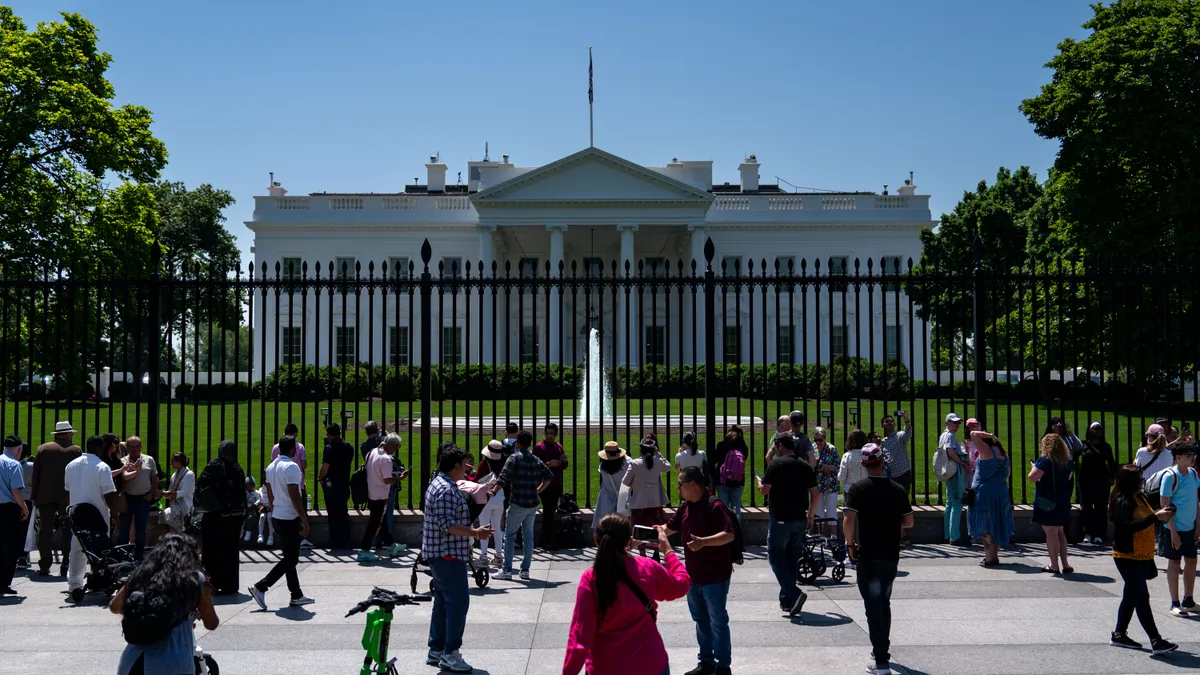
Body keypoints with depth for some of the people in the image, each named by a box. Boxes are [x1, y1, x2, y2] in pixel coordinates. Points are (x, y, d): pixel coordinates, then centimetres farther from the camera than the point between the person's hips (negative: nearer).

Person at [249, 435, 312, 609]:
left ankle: (297, 596, 17)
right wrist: (304, 520, -19)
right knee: (290, 560, -2)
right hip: (290, 518, -9)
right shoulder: (291, 467, -17)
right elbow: (295, 496, -21)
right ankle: (260, 587, -5)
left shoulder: (271, 467, 10)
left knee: (290, 558, 13)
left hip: (277, 517, 9)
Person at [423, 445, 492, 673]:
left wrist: (470, 537, 26)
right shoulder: (446, 490, -19)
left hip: (442, 554, 11)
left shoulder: (439, 484, 15)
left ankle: (436, 651, 21)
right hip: (448, 554, -11)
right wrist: (475, 533, -23)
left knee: (442, 602, 14)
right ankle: (450, 654, -4)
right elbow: (446, 524, -26)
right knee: (458, 602, -8)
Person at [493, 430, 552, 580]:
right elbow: (549, 477, 15)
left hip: (517, 503, -5)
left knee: (510, 535, 2)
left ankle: (507, 570, -1)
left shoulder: (514, 458, -8)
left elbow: (503, 478, -19)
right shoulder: (536, 461, 10)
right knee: (528, 536, 10)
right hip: (533, 504, 5)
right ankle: (525, 570, 11)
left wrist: (493, 492, -21)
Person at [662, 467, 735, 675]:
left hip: (715, 576, -8)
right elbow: (669, 528, 18)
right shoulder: (685, 507, 7)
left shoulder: (714, 505, -17)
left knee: (717, 622, 1)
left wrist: (704, 541, -35)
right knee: (701, 620, 16)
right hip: (693, 574, 8)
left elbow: (729, 535, -23)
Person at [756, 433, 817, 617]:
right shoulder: (805, 466, 8)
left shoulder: (776, 464, -10)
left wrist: (759, 481, 9)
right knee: (792, 559, 14)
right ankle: (786, 600, 19)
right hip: (800, 519, 6)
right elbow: (814, 495, 9)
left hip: (780, 519, -6)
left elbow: (764, 490, -12)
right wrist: (810, 516, 20)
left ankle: (794, 594, -16)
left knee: (775, 556, 0)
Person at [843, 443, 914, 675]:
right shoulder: (898, 490, 0)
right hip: (891, 555, 4)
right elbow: (908, 522, 6)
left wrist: (850, 543, -5)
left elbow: (849, 522, -19)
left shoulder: (857, 489, -10)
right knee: (884, 603, 20)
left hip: (867, 556, -4)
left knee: (874, 607, -1)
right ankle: (882, 650, 33)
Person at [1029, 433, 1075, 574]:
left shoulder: (1045, 460, -14)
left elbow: (1032, 477, -18)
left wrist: (1034, 467, 1)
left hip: (1046, 501, -7)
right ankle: (1065, 564, 17)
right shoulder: (1067, 461, 8)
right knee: (1059, 532, 17)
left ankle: (1054, 565, 0)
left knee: (1050, 533, -3)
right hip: (1062, 501, 7)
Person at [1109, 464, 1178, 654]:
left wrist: (1161, 515, 4)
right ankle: (1156, 642, -7)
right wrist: (1156, 517, -30)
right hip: (1128, 557, -9)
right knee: (1142, 598, -8)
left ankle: (1119, 635, 24)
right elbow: (1129, 526, -29)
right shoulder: (1122, 502, -17)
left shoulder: (1139, 497, 12)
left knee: (1131, 596, 14)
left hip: (1142, 556, 9)